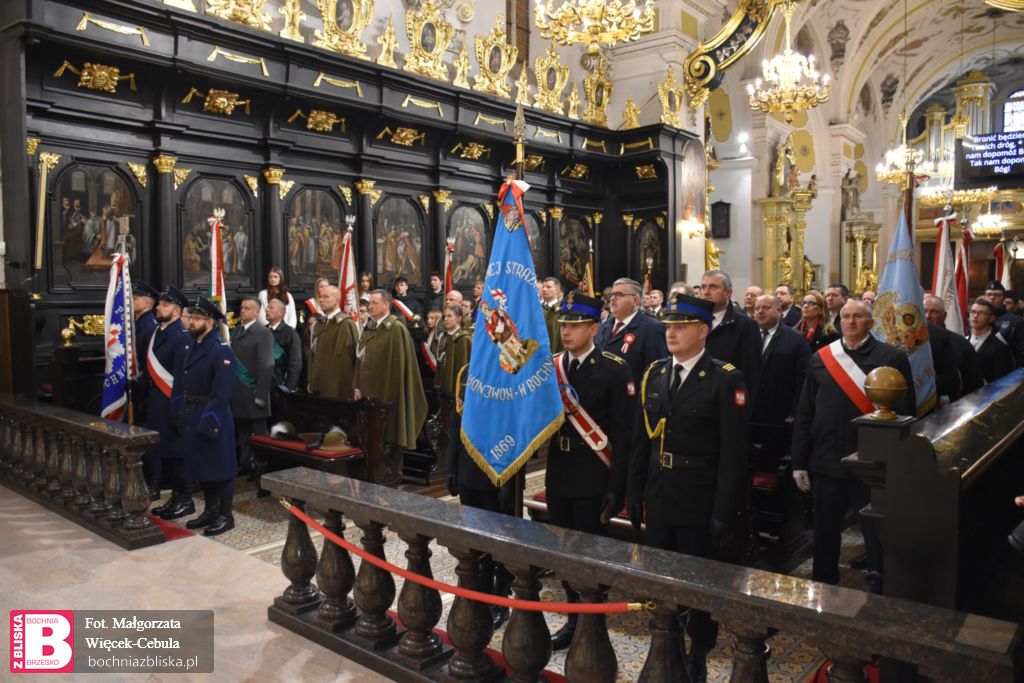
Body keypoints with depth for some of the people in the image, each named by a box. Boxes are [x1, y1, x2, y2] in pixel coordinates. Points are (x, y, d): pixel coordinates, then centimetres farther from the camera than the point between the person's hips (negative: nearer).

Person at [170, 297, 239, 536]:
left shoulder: (221, 351, -16)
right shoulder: (188, 348, 10)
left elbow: (222, 393, -19)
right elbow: (179, 383, 15)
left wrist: (208, 422, -21)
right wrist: (179, 414, 8)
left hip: (212, 417, -8)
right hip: (191, 417, 8)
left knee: (220, 467, 2)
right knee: (200, 465, 16)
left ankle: (225, 516, 13)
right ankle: (210, 510, 30)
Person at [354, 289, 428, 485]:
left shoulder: (397, 329, -13)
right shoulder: (368, 328, 11)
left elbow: (399, 364, -15)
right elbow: (360, 358, 13)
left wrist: (391, 392, -16)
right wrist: (358, 386, 8)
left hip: (388, 390, -7)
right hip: (369, 388, 7)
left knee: (390, 433, 2)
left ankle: (393, 472, 14)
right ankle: (375, 469, 25)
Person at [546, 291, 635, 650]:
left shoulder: (614, 369, -10)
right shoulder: (550, 366, 5)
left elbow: (623, 433, -12)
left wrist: (616, 487, -14)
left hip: (593, 479, -5)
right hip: (557, 475, 5)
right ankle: (575, 617, 34)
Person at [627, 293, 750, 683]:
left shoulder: (726, 380, -12)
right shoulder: (653, 375, 5)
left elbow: (734, 453, -14)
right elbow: (640, 441, 8)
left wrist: (724, 513, -15)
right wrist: (634, 495, 6)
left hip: (701, 503, -5)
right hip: (659, 499, 5)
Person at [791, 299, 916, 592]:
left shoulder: (892, 357, -2)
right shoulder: (820, 358, 5)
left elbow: (905, 413, -4)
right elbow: (804, 414, 6)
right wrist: (799, 462, 2)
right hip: (825, 462, 3)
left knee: (877, 533, 9)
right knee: (825, 533, 14)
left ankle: (880, 590, 27)